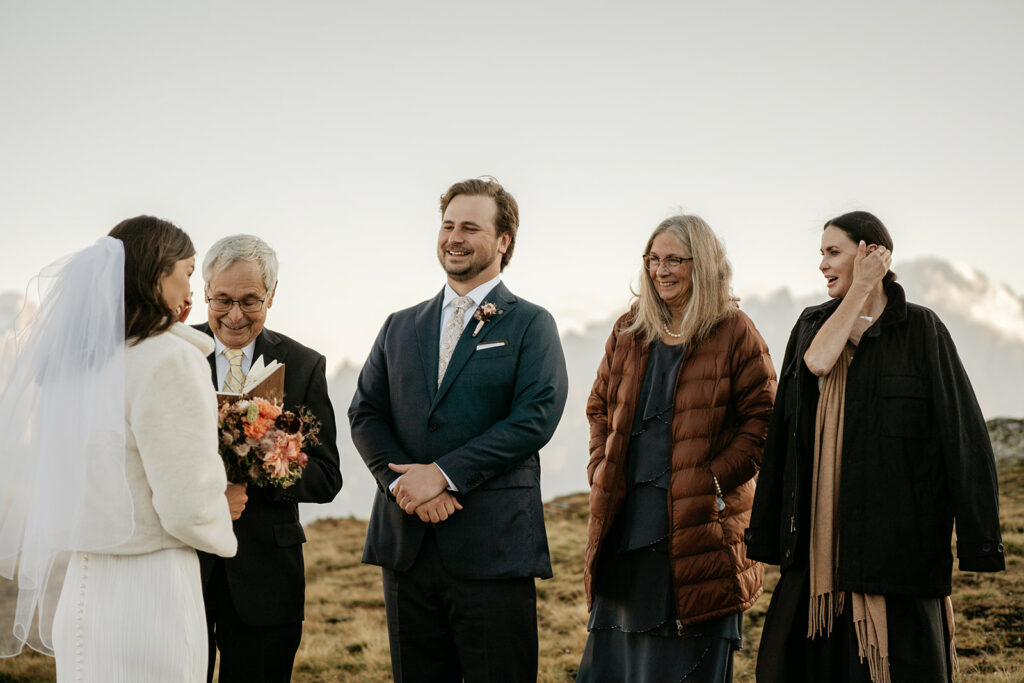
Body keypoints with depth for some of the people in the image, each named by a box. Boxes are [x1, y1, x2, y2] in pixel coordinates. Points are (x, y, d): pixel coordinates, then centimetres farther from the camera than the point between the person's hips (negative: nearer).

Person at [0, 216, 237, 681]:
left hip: (80, 590, 7)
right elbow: (189, 508, -17)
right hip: (150, 592, -7)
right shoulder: (171, 360, -15)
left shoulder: (68, 364, 8)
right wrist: (223, 535, 3)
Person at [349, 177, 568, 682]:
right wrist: (402, 481, -10)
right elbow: (364, 414, 9)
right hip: (405, 545, 4)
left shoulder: (531, 326, 4)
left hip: (493, 546, -4)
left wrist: (443, 473, -16)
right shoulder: (400, 327, 17)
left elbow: (536, 417, -10)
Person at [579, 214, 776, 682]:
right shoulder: (629, 330, 13)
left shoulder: (733, 332, -2)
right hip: (626, 522, 5)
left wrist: (716, 478, -12)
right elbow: (600, 408, 20)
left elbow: (761, 419, -4)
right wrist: (601, 466, 5)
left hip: (699, 521, -5)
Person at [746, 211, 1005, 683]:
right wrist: (860, 289, -6)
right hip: (822, 532, 4)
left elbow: (961, 429, -5)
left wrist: (974, 538, -11)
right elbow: (816, 362, -13)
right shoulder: (812, 324, 12)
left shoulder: (920, 329, -2)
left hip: (896, 532, -4)